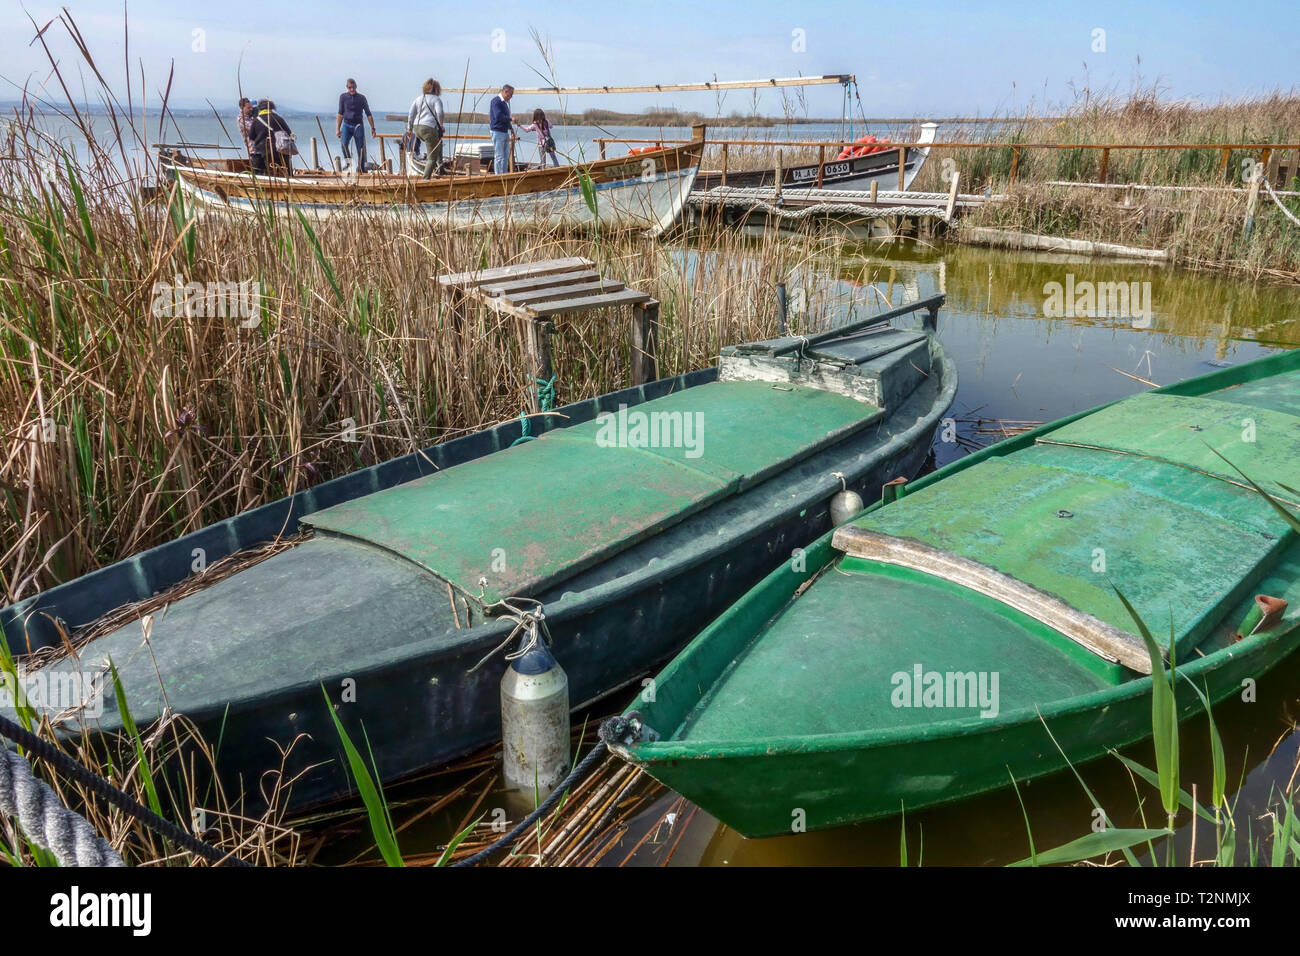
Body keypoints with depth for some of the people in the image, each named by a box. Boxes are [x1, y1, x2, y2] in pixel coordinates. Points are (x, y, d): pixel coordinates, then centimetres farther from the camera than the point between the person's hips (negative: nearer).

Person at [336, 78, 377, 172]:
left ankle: (362, 170, 6)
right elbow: (340, 114, 8)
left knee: (361, 150, -2)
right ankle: (348, 163, -11)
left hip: (358, 126, 0)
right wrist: (337, 129, 2)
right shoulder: (343, 97, 6)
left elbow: (368, 114, 9)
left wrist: (372, 128, 4)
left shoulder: (361, 97, 6)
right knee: (344, 144, -25)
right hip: (347, 125, 0)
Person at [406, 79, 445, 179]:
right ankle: (425, 179, -4)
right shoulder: (436, 99, -1)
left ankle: (439, 163, 31)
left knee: (438, 141, 34)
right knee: (432, 158, 1)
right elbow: (439, 112, -18)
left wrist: (409, 128, 18)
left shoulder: (419, 98, 16)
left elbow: (411, 114, 11)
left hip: (417, 128, 7)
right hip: (429, 128, -7)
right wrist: (441, 124, -1)